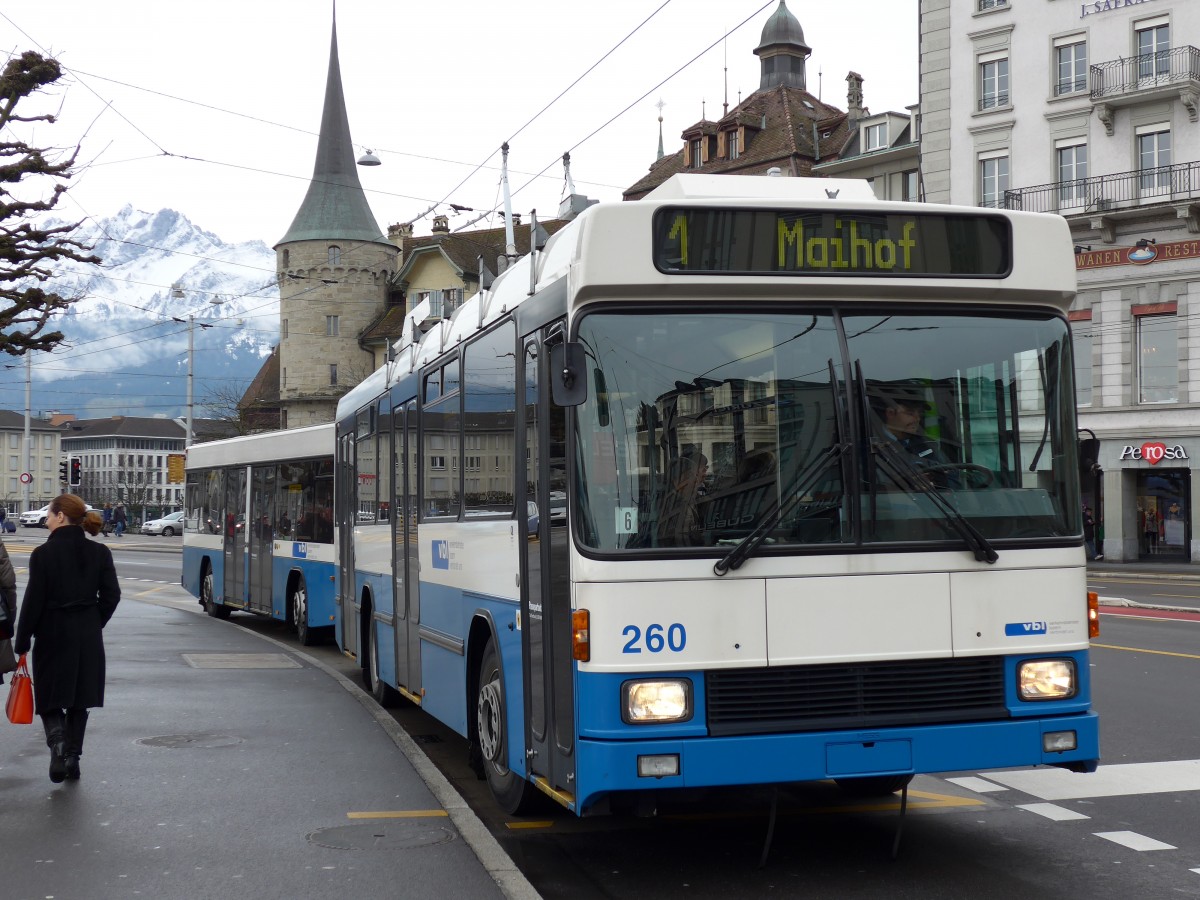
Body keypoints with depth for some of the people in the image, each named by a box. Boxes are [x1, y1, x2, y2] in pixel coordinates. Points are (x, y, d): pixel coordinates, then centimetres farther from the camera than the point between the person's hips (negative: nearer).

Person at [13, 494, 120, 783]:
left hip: (52, 636, -4)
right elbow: (112, 595, 0)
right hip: (88, 639, 4)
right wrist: (94, 624, 13)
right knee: (78, 700, 14)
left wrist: (22, 641, -3)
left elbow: (33, 600, -11)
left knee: (49, 698, 7)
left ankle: (58, 742, -18)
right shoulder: (99, 553, 0)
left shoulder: (43, 553, -11)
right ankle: (73, 757, 15)